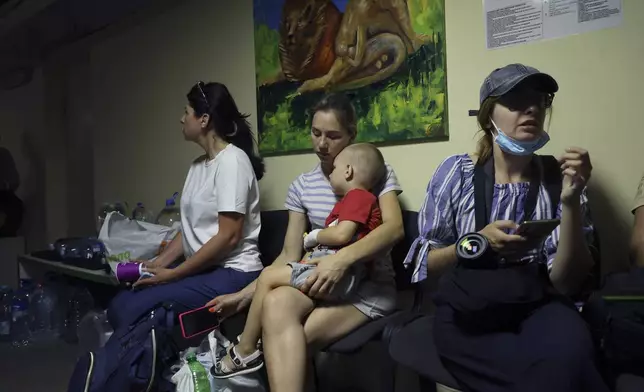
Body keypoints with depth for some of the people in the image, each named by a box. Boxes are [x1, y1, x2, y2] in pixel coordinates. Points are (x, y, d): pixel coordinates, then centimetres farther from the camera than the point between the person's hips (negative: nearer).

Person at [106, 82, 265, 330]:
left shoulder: (232, 161, -13)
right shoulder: (198, 165, 15)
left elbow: (228, 237, -18)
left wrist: (173, 274, -14)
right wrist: (157, 263, 3)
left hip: (231, 273, -8)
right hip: (202, 270, 8)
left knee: (132, 311, -19)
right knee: (119, 305, -5)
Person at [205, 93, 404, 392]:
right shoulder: (302, 186, 10)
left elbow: (394, 228, -17)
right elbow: (289, 254, 7)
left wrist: (343, 258, -33)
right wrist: (244, 294, -6)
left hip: (370, 286, -3)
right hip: (321, 279, 4)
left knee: (283, 340, -32)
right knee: (276, 302, -34)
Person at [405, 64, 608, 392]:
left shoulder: (557, 179, 1)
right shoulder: (456, 172, -2)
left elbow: (566, 283, -6)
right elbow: (424, 264, -1)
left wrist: (571, 202, -18)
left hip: (538, 308, 2)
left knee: (569, 349, -32)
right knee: (557, 366, -28)